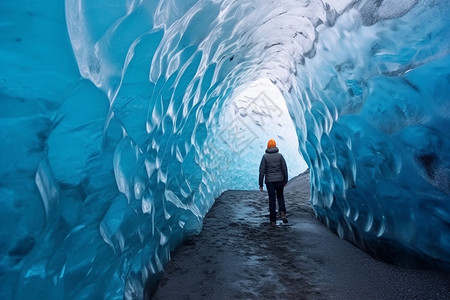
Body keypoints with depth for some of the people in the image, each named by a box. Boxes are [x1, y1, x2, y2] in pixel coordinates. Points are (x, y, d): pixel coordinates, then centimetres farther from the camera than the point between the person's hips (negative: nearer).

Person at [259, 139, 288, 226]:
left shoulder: (265, 156, -2)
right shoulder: (280, 155, 1)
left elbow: (262, 171, -7)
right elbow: (284, 169, -1)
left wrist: (260, 184, -3)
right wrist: (285, 181, 9)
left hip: (269, 181, -1)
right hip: (279, 180, 1)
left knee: (272, 200, 7)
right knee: (280, 197, 20)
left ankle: (273, 220, 9)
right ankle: (282, 213, -1)